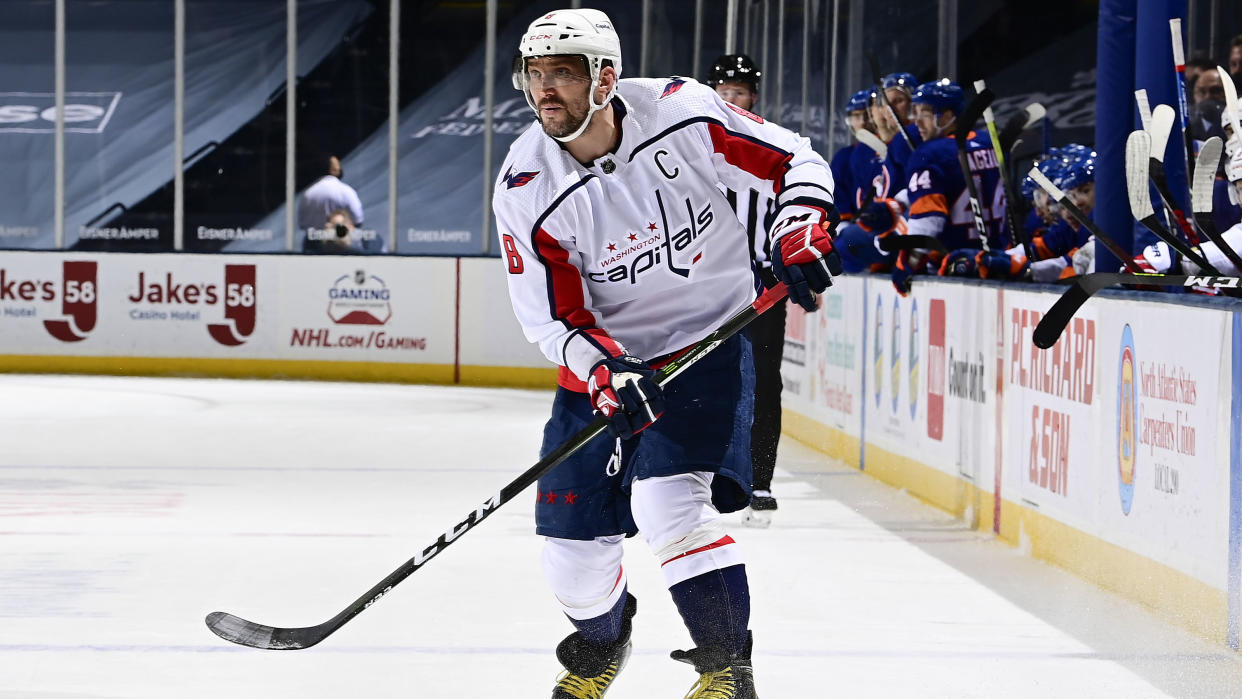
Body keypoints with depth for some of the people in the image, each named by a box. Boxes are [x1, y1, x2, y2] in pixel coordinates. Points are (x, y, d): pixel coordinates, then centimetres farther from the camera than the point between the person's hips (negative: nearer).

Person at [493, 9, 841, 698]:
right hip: (603, 357, 3)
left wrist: (800, 230, -24)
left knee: (667, 500, -24)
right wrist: (604, 370, -28)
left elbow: (794, 161, -6)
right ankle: (601, 642, 39)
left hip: (708, 338, -3)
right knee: (574, 539, 4)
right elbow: (553, 318, -10)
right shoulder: (524, 188, -13)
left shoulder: (682, 112, -17)